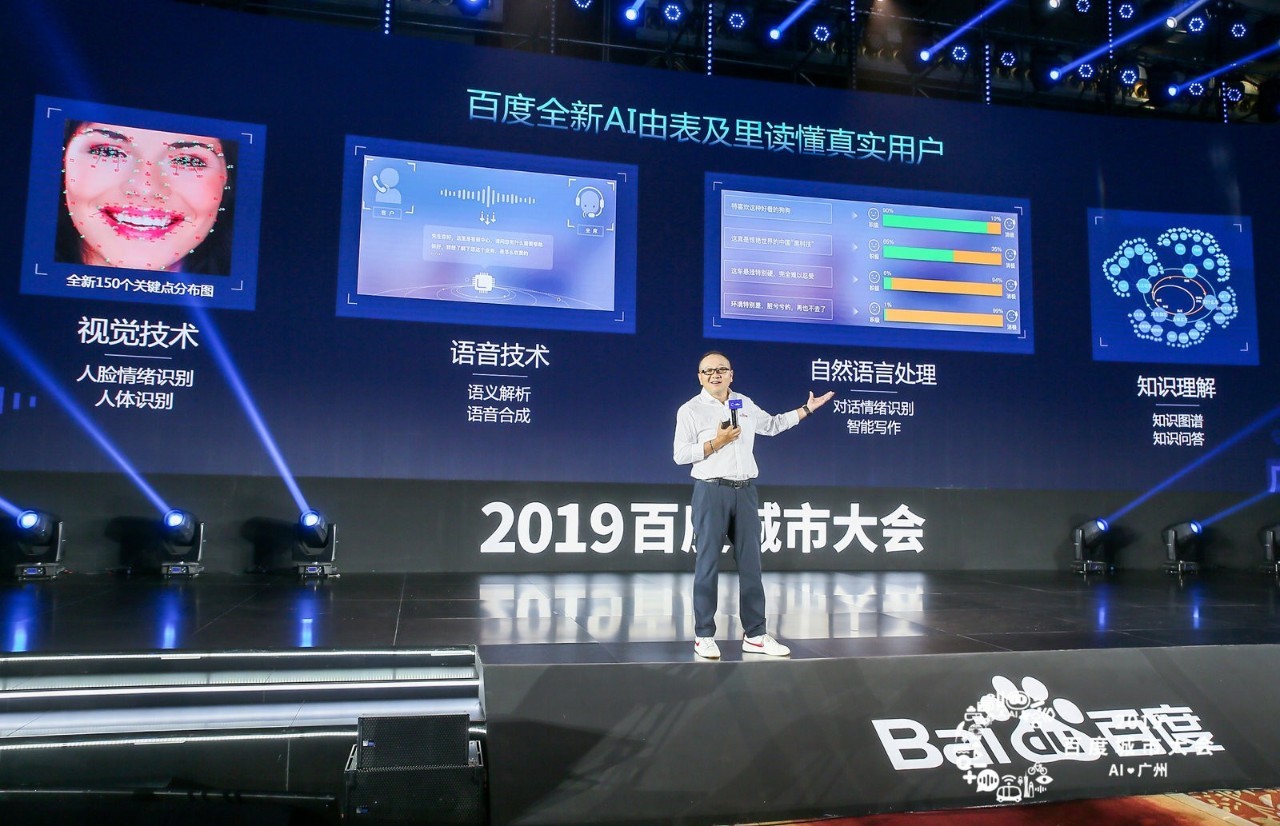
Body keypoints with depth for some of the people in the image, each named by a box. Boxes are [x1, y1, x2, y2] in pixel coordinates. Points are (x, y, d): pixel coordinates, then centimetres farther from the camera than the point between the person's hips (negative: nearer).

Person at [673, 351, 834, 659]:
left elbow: (772, 425, 29)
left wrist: (807, 409, 30)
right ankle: (704, 636, 6)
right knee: (708, 564, -2)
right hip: (711, 492, -5)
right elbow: (680, 455, -7)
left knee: (750, 564, 6)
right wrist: (716, 443, -14)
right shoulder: (690, 410, -2)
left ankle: (754, 635, 13)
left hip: (745, 491, 5)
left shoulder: (745, 404, 14)